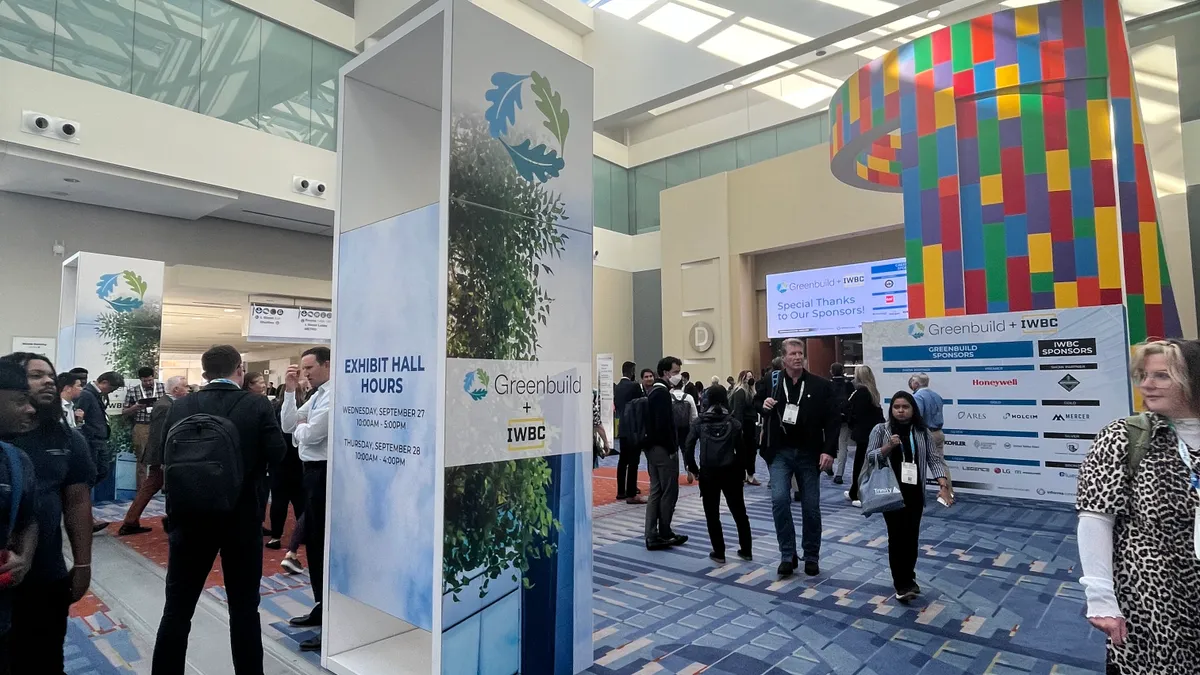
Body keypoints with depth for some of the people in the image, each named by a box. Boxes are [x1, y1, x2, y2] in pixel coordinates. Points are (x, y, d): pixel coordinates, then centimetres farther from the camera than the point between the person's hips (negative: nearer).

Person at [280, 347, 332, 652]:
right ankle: (322, 608, 33)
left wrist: (300, 427, 0)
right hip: (312, 471, 10)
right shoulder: (316, 395, 13)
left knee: (326, 545, -4)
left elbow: (311, 435, -22)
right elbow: (288, 425, 12)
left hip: (325, 473, -10)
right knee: (314, 542, 19)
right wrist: (290, 391, 4)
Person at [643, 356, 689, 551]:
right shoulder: (662, 393, -16)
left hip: (653, 448, 10)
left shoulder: (655, 391, 15)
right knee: (669, 492, 1)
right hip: (663, 449, -10)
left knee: (656, 491, 11)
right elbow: (664, 424, -22)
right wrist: (672, 449, -17)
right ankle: (664, 535, 11)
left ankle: (652, 537, 14)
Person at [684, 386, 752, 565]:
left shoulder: (700, 422, 1)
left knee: (712, 514, 11)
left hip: (708, 473, -1)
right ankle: (746, 550, 26)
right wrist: (742, 471, 7)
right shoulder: (734, 422, 0)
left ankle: (719, 553, 13)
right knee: (739, 512, 16)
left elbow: (688, 447, -4)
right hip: (730, 472, 1)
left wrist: (693, 469, 6)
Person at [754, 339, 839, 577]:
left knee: (811, 507, 7)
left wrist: (829, 451, -11)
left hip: (809, 454, 0)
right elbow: (754, 403, 16)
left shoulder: (821, 385, -1)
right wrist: (762, 405, -7)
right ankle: (788, 555, 4)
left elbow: (831, 421, -2)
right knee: (779, 500, -12)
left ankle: (812, 557, 25)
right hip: (780, 452, 0)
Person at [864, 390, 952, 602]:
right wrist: (888, 447, -19)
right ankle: (901, 584, 2)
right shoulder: (881, 429, -1)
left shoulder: (922, 432, 5)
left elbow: (933, 459, 1)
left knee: (912, 536, 10)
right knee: (897, 535, -3)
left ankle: (908, 578, 27)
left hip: (914, 493, 3)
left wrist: (943, 484, -11)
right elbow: (869, 456, -3)